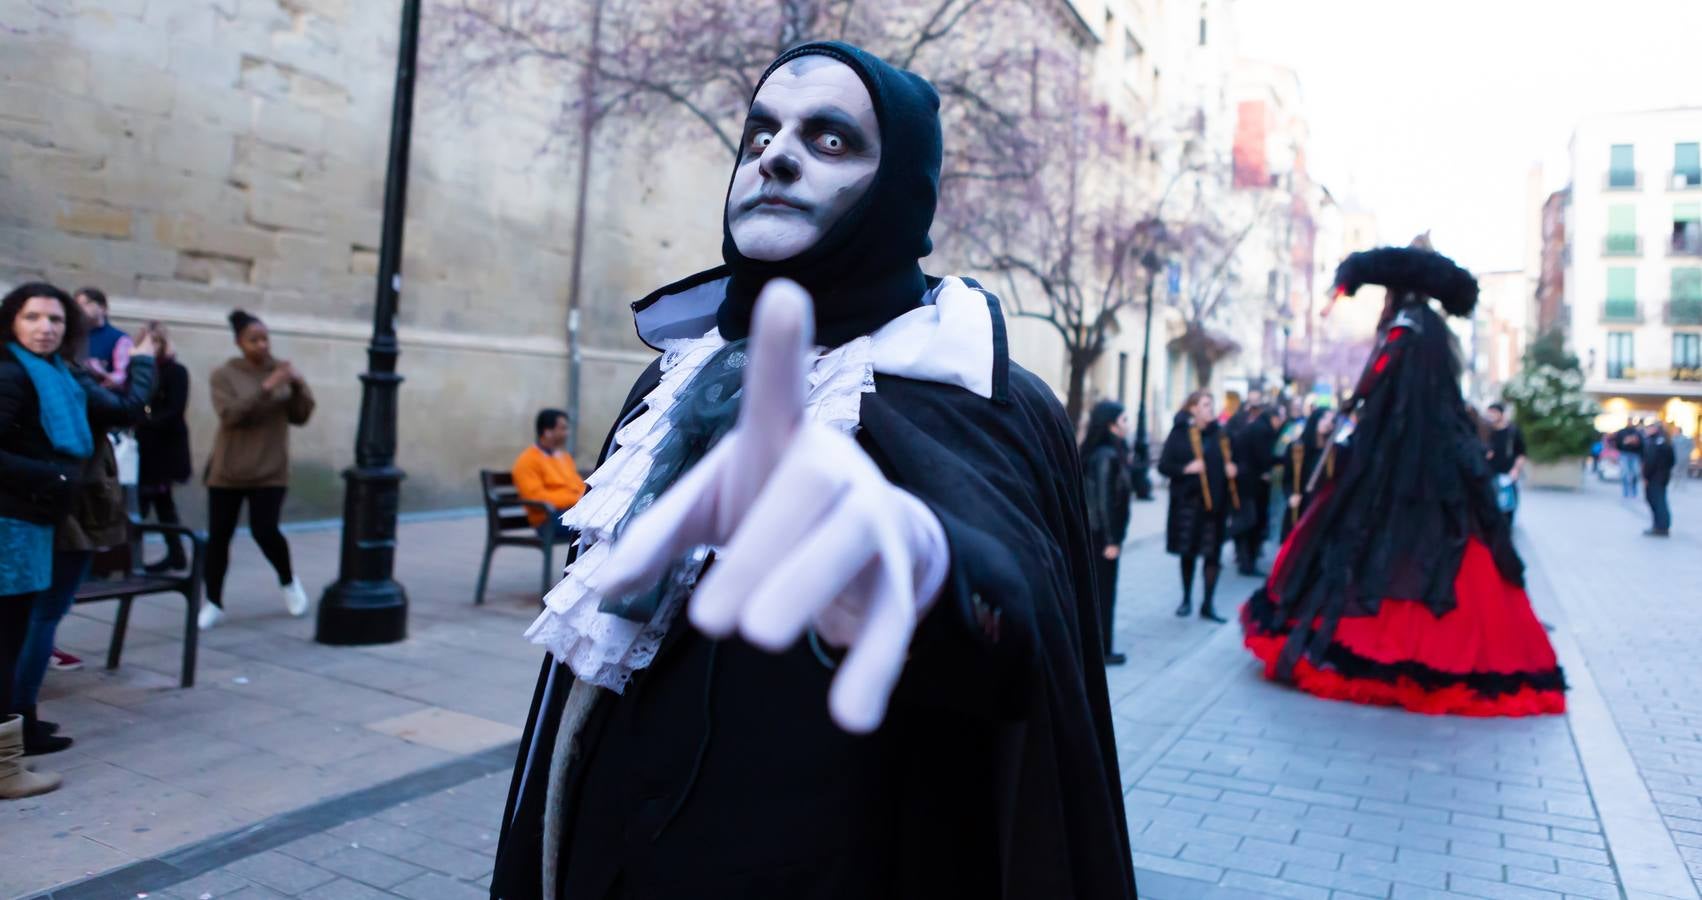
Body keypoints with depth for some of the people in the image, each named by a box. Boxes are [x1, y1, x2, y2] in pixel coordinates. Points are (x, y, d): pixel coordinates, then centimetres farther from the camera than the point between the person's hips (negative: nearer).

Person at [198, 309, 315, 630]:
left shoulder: (282, 369, 4)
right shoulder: (224, 374, -3)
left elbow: (300, 417, 2)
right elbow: (230, 415, -18)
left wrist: (299, 387, -15)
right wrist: (266, 388, -27)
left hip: (270, 470, 0)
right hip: (227, 470, 0)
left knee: (264, 531, -10)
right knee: (218, 536, 1)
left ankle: (288, 582, 17)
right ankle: (213, 603, 15)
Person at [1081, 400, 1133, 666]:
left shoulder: (1095, 451, 9)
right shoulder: (1108, 456, -19)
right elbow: (1104, 500, -21)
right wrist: (1111, 540, -19)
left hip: (1090, 530, 9)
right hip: (1101, 533, -9)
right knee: (1103, 592, 1)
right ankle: (1101, 651, 10)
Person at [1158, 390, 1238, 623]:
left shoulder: (1220, 433, 6)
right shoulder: (1180, 433, -4)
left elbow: (1230, 459, 17)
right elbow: (1164, 465, -7)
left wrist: (1232, 469, -4)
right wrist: (1186, 468, -21)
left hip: (1215, 501, 2)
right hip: (1188, 501, -2)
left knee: (1213, 553, 1)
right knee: (1188, 551, 10)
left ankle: (1208, 604, 10)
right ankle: (1186, 599, 27)